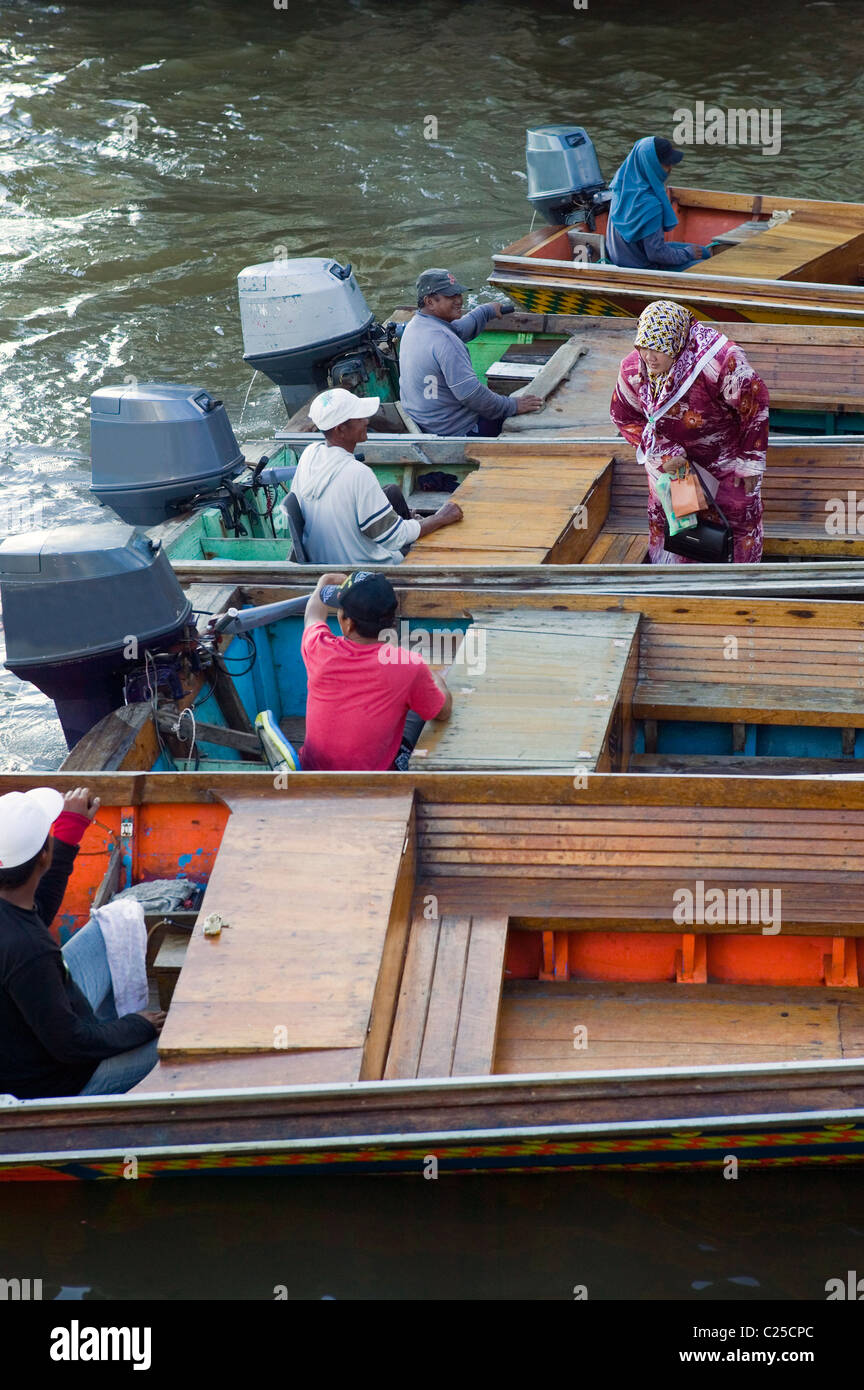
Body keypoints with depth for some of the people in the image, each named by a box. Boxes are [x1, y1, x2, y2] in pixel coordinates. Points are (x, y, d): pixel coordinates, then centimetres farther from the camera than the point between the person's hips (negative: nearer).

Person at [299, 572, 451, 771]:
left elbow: (314, 613, 9)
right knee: (418, 710, 21)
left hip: (313, 768, 3)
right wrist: (434, 677, 18)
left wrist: (325, 583, 30)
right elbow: (444, 712, -4)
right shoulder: (410, 665, -24)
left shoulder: (319, 650, -18)